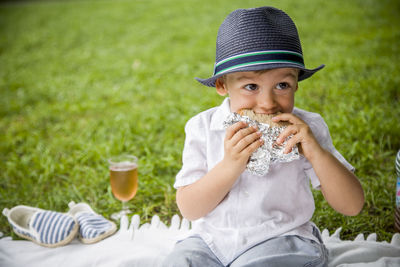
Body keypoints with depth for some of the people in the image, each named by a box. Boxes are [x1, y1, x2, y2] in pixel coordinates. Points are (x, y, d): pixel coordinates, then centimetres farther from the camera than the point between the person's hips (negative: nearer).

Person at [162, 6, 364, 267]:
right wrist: (230, 167, -27)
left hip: (282, 241, -1)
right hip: (211, 240, 1)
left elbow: (353, 206, -9)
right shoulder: (203, 128, -6)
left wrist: (316, 153, -26)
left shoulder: (307, 129, -7)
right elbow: (189, 210, -10)